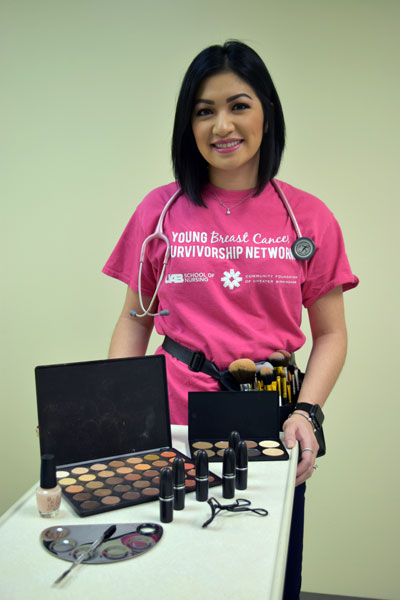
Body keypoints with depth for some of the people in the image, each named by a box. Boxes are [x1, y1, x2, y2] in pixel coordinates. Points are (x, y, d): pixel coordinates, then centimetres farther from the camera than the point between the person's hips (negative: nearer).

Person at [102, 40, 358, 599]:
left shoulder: (308, 217, 0)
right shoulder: (160, 211, 1)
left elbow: (331, 333, 4)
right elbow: (134, 322, 6)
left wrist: (306, 412, -11)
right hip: (173, 423, 0)